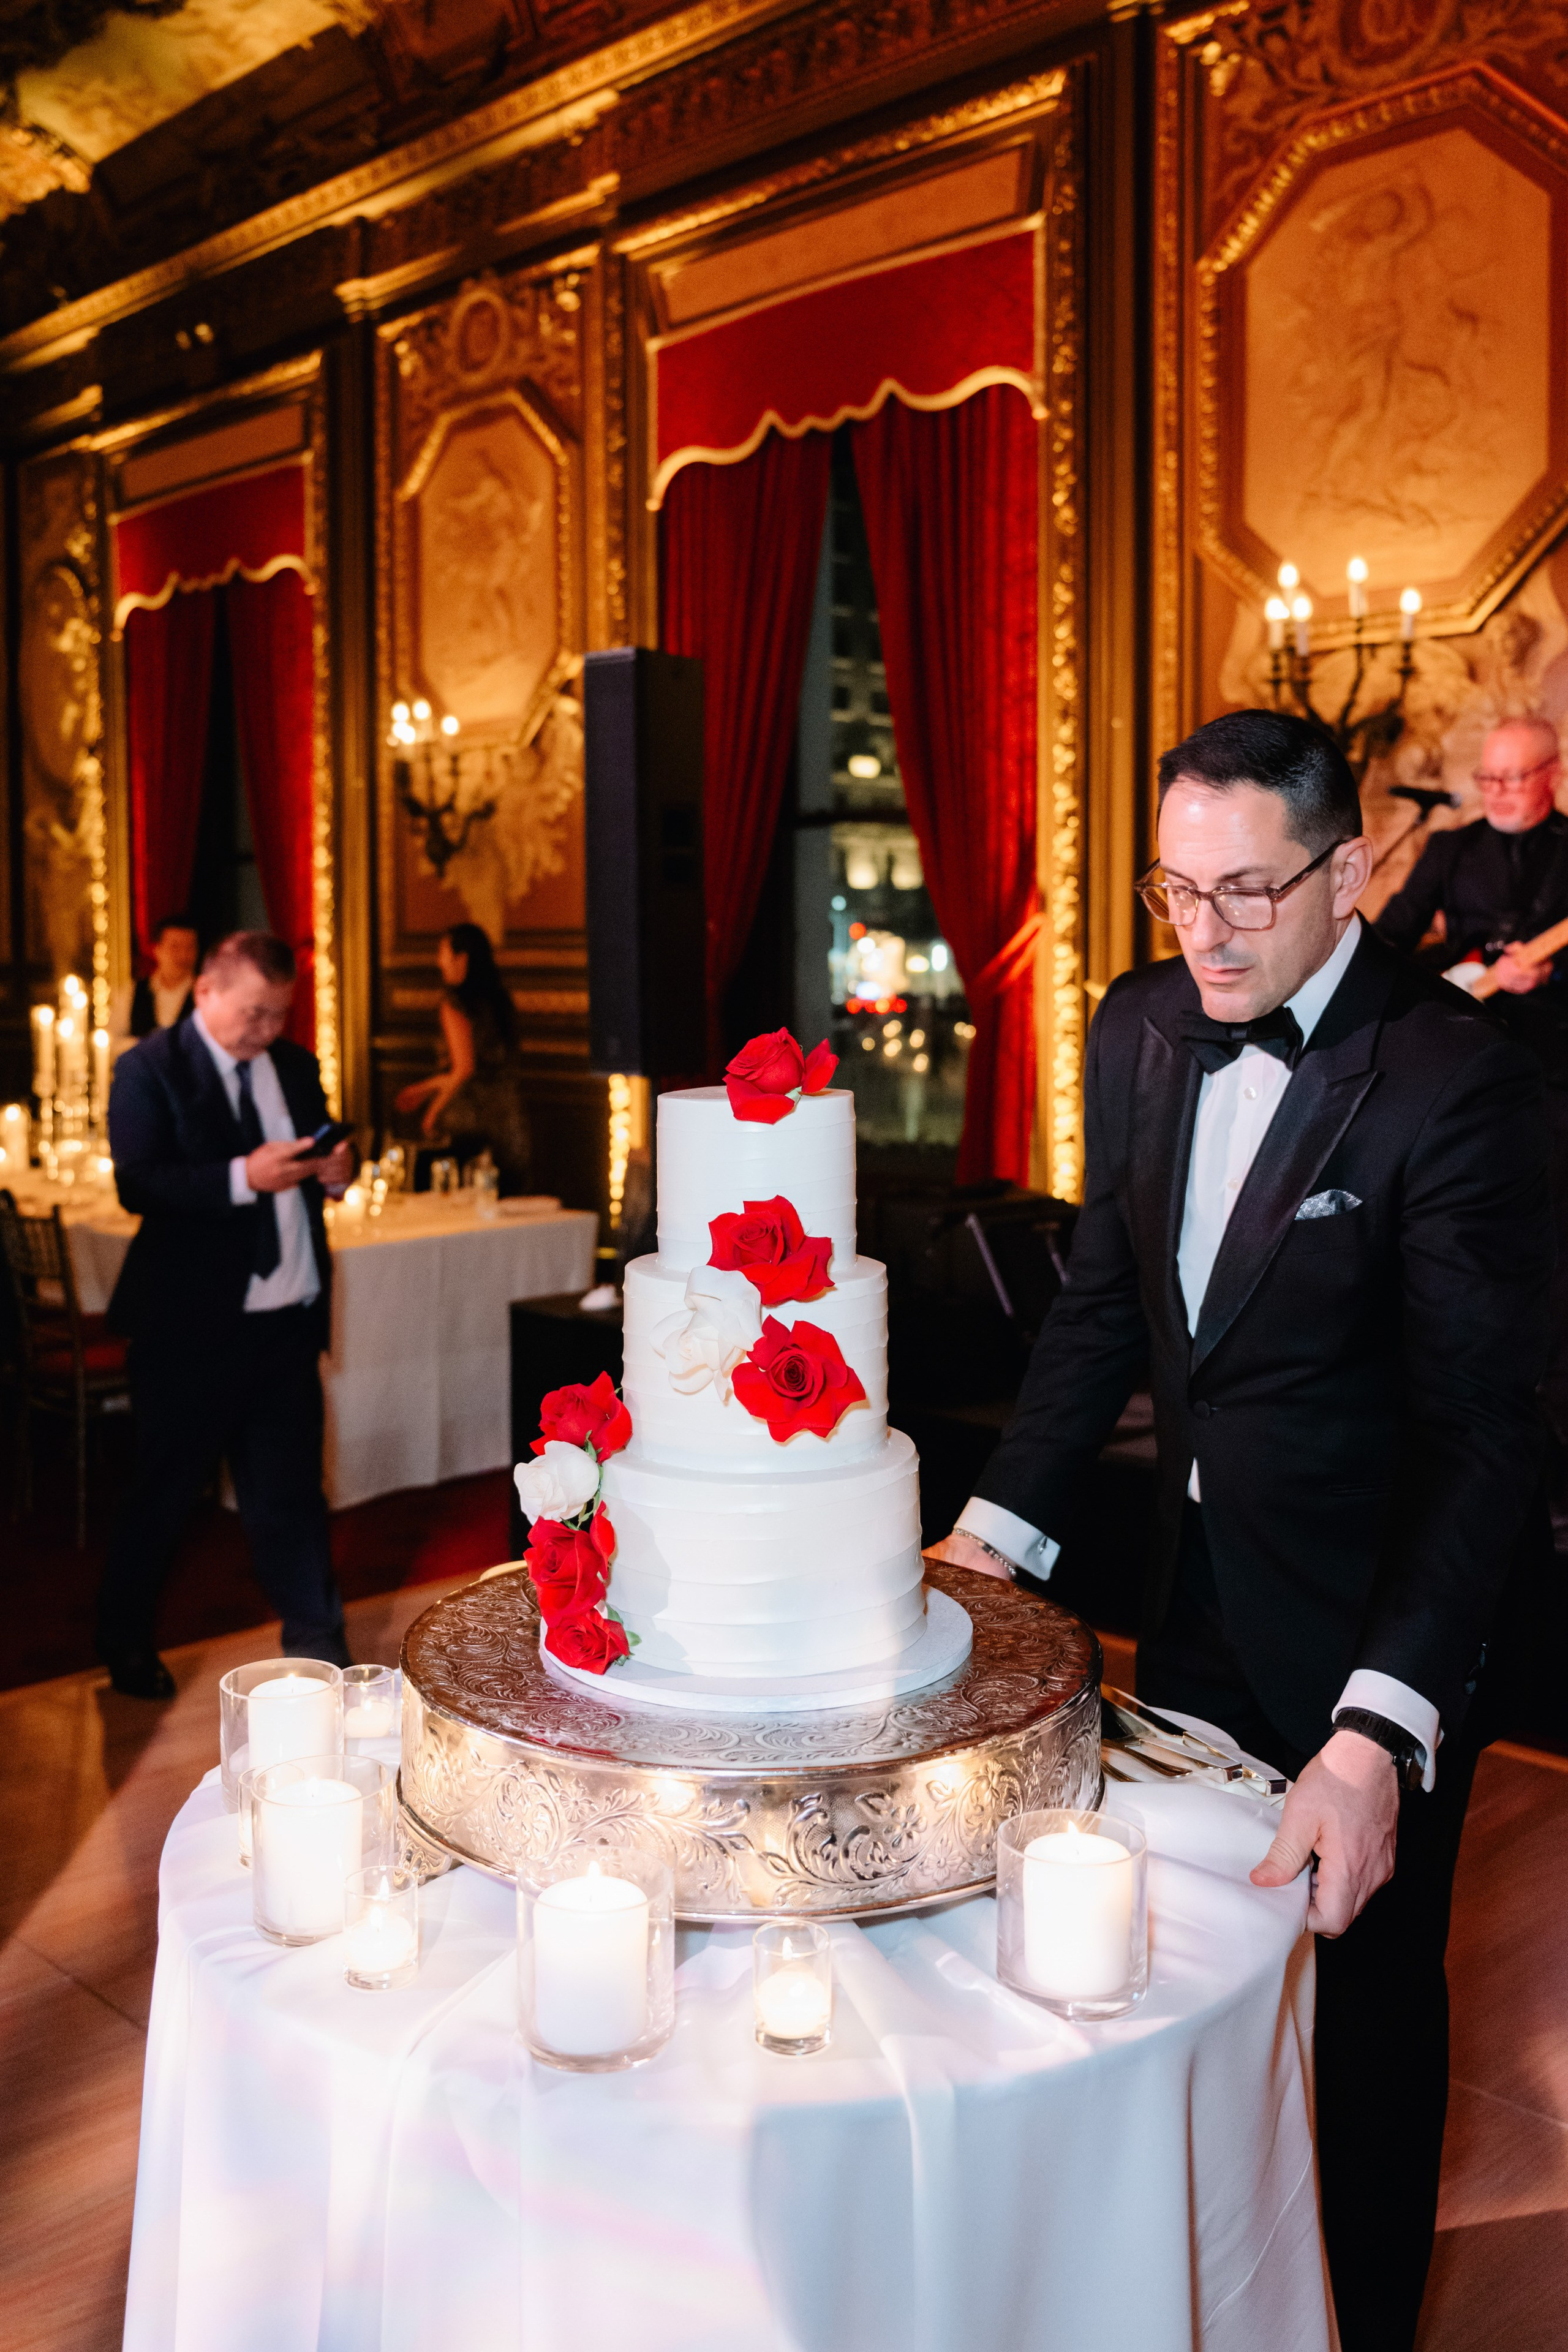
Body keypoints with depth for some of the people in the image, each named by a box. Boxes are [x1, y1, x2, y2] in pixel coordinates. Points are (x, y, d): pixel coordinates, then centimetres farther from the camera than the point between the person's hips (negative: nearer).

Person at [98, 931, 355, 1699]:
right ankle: (125, 1643, 30)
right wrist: (244, 1177, -26)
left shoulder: (294, 1065, 11)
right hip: (192, 1323, -4)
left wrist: (337, 1168, -4)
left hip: (288, 1319, 4)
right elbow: (137, 1184, -17)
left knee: (290, 1492, 10)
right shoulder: (149, 1071, -7)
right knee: (164, 1492, 10)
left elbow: (316, 1158, 20)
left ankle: (317, 1648, 19)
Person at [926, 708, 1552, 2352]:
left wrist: (1381, 1731, -37)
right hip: (1196, 1585, 6)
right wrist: (998, 1528, -4)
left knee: (1360, 1995, 14)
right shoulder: (1141, 1030, -3)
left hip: (1375, 1622, -6)